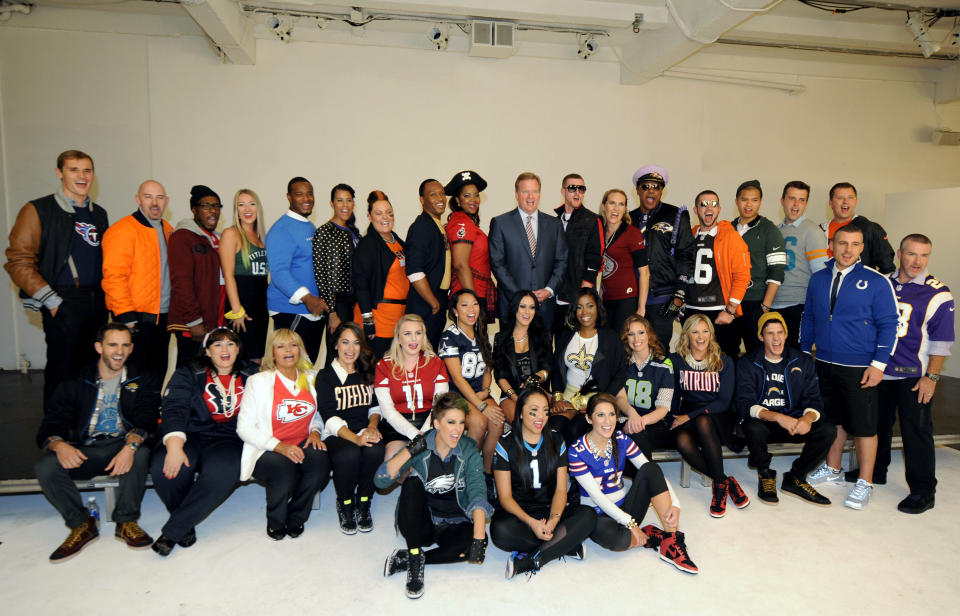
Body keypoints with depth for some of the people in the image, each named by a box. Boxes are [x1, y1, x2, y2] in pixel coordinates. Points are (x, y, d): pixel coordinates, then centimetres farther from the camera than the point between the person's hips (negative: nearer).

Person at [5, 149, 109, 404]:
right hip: (63, 304, -5)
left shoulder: (99, 214, 16)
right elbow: (18, 262, -7)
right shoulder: (38, 210, -2)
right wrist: (51, 301, -13)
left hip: (97, 304, 5)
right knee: (62, 373, -2)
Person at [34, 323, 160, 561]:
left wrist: (131, 446, -30)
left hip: (123, 446, -2)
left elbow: (146, 418, -8)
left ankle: (126, 521, -14)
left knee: (141, 454, -35)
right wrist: (58, 445, -23)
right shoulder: (74, 385, 12)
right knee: (45, 467, -26)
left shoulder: (144, 382, 8)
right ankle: (81, 524, -6)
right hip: (84, 451, 2)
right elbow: (50, 426, 2)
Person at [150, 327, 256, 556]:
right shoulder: (189, 375, 8)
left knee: (223, 472, -33)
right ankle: (186, 524, -2)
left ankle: (171, 531, -16)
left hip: (229, 440, 0)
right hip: (191, 436, 1)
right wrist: (174, 444, -23)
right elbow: (174, 409, -6)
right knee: (164, 468, -30)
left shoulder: (250, 376, 13)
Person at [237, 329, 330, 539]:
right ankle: (275, 522, -3)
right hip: (266, 450, -3)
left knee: (320, 458, -31)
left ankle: (296, 518, -5)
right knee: (284, 468, -35)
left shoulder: (310, 379, 11)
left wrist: (315, 431, -2)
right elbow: (244, 427, -6)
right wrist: (279, 446, -20)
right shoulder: (258, 381, -2)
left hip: (301, 445, 3)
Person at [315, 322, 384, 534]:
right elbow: (329, 417, -8)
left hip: (366, 431, 3)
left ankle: (363, 503, -9)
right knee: (349, 455, -35)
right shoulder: (325, 376, 3)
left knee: (375, 450, -31)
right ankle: (345, 505, -7)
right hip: (337, 436, -3)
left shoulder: (367, 373, 17)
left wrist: (372, 426, -6)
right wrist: (356, 438, -23)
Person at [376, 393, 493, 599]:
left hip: (452, 526, 1)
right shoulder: (420, 446, -9)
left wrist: (479, 539, -34)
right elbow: (380, 480, -17)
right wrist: (409, 451, -28)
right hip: (419, 525, -1)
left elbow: (478, 495, -21)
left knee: (476, 540, -30)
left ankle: (406, 558, -18)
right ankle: (415, 556, -21)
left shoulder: (469, 450, -8)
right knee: (413, 481, -26)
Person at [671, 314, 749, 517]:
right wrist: (675, 418, -11)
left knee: (702, 421, -37)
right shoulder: (677, 361, 5)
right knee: (682, 441, -33)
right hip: (687, 418, 1)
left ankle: (720, 485, -25)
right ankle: (727, 481, -19)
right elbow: (673, 395, 9)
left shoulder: (724, 361, 2)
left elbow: (724, 401, -5)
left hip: (718, 419, -1)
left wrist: (690, 416, -14)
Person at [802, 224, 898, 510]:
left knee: (863, 425, 4)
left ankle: (864, 483, 19)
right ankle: (832, 469, 31)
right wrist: (804, 354, 10)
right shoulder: (818, 280, 6)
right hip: (825, 365, 4)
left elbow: (888, 325, -6)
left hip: (860, 369, -4)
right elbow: (808, 318, 14)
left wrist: (879, 364, -12)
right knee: (833, 419, 15)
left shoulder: (876, 282, -7)